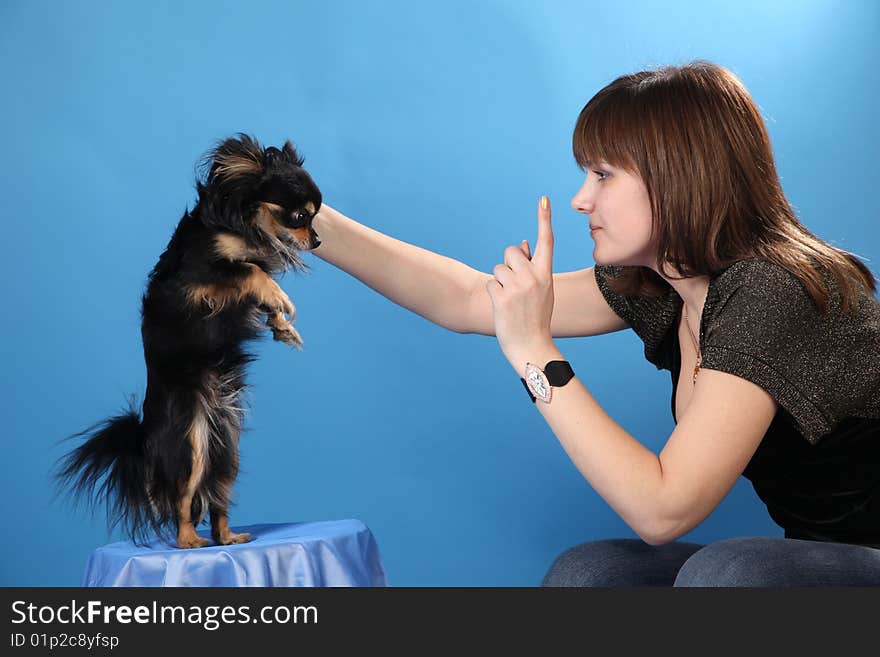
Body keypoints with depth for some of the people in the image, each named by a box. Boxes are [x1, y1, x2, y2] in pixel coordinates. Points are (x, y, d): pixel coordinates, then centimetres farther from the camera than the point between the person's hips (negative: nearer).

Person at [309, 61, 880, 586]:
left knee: (721, 570, -33)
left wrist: (534, 351, -28)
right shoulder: (653, 283, -2)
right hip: (813, 556, 7)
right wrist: (316, 225, -2)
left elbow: (662, 510, -29)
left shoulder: (771, 294, -27)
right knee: (583, 572, -9)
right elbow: (466, 301, 0)